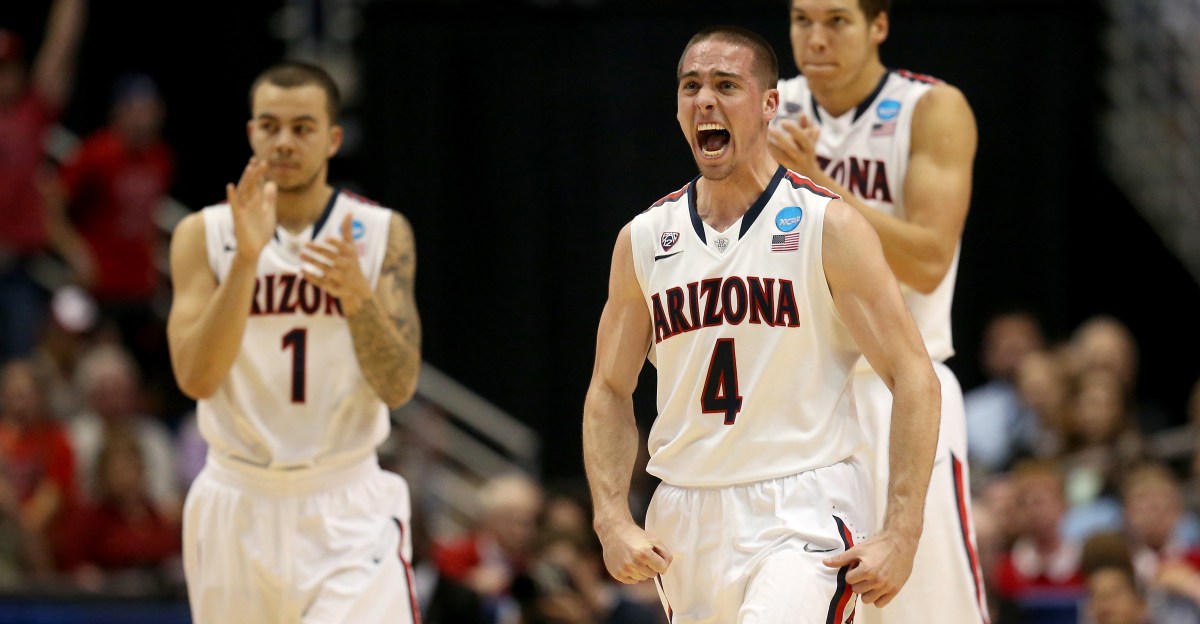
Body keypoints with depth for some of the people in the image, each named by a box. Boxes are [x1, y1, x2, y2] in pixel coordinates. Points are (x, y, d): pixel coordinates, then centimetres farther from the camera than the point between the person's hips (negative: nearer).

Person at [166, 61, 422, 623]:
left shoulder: (381, 233, 1)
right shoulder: (203, 235, -1)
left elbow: (399, 386, -7)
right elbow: (196, 378, -14)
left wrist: (358, 296, -25)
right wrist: (246, 259, -24)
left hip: (348, 512, -1)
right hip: (239, 506, 1)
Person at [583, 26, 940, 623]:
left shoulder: (828, 227, -5)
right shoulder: (642, 240, 8)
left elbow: (914, 378, -6)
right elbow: (609, 393, 15)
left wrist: (901, 535, -14)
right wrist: (613, 521, 0)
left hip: (803, 513, -5)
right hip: (686, 520, 5)